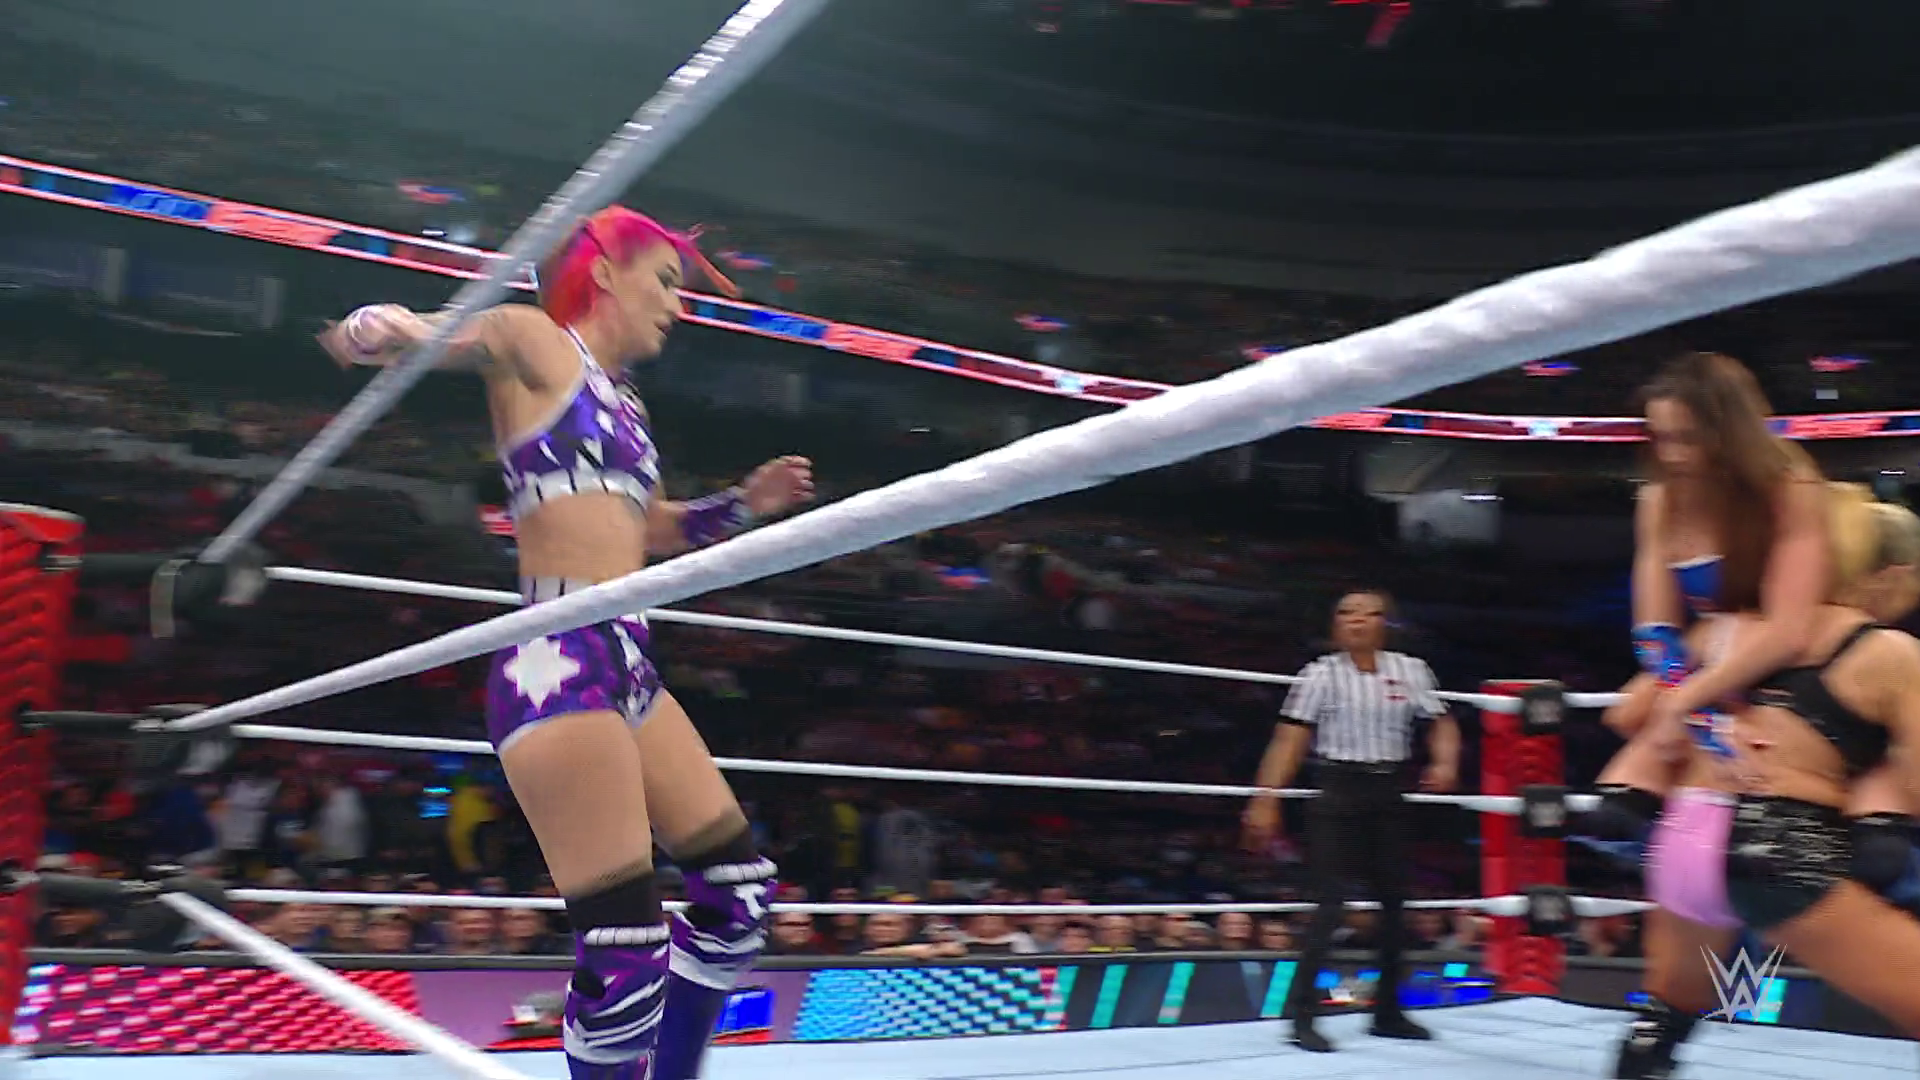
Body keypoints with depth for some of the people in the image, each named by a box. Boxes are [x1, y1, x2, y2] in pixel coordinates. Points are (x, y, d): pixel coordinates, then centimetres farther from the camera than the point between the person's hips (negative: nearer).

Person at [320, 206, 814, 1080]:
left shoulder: (619, 398, 24)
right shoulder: (536, 339, 2)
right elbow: (433, 334, -13)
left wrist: (745, 504, 22)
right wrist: (379, 330, -35)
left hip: (627, 665, 9)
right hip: (558, 661, -9)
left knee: (738, 889, 11)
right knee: (624, 945, -12)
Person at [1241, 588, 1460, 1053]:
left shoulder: (1409, 670, 4)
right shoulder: (1321, 674, -5)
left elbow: (1442, 721, 9)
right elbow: (1290, 739, -10)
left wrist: (1446, 763, -11)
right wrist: (1265, 800, -16)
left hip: (1388, 796, 5)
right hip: (1338, 793, -4)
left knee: (1394, 903, 12)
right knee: (1330, 905, -9)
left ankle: (1388, 1012, 27)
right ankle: (1303, 1017, -4)